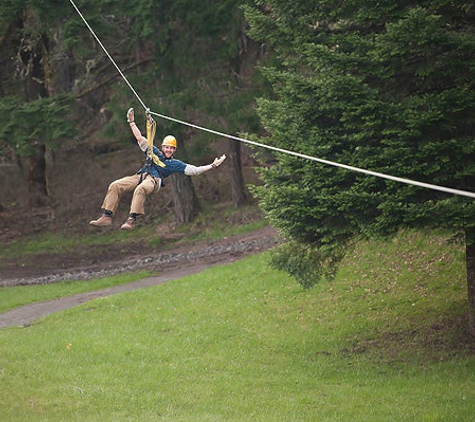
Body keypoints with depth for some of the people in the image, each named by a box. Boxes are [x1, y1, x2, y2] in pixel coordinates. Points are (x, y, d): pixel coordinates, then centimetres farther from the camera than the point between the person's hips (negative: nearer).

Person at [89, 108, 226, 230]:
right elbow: (140, 138, 31)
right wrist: (131, 122, 30)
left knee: (140, 189, -41)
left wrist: (213, 165, 11)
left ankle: (132, 220, -49)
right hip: (139, 176, 5)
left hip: (153, 180, -5)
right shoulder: (153, 152, 29)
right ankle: (107, 217, -24)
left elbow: (194, 170, 15)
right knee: (115, 186, -20)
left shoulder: (175, 164, 20)